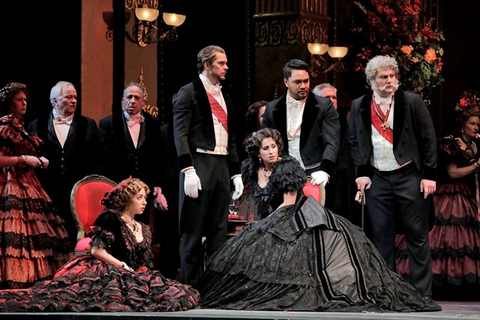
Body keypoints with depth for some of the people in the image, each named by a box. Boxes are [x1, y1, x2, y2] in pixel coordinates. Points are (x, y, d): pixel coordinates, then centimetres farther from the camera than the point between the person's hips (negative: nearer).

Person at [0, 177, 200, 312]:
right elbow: (97, 250, -8)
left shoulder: (143, 229, 23)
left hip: (134, 277, 7)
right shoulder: (110, 218, 2)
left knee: (176, 293, -16)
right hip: (107, 272, -7)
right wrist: (123, 267, -13)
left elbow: (146, 264, 20)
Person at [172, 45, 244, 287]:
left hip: (222, 167, 7)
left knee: (219, 230, 8)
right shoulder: (189, 92, -2)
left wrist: (236, 174, 17)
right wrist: (188, 170, -18)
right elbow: (180, 134, -9)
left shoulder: (225, 97, 20)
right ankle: (190, 285, 0)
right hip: (199, 165, -7)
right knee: (194, 230, -4)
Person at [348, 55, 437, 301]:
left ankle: (422, 293, 5)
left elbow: (429, 140, -2)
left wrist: (429, 176, -6)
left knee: (417, 235, 1)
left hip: (409, 176, -2)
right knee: (381, 235, 4)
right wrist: (361, 174, 4)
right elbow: (354, 141, 12)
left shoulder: (412, 102, -3)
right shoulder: (359, 106, 5)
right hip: (377, 179, 2)